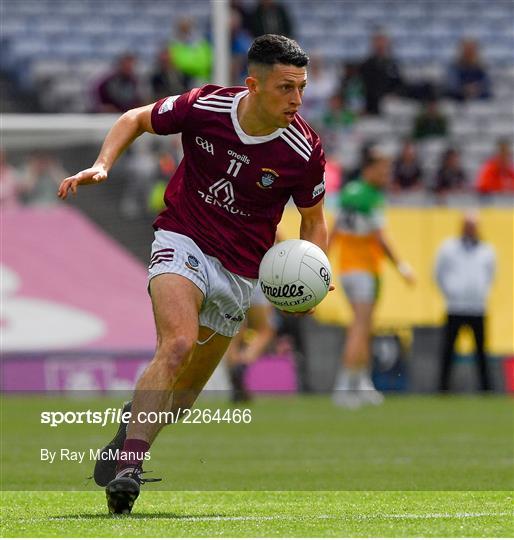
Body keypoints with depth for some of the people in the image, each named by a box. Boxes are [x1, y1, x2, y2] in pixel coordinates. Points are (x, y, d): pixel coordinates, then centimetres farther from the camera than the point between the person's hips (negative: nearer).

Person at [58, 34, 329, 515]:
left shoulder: (303, 150, -13)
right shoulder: (204, 106, -15)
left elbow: (313, 221, 4)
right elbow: (136, 120, 4)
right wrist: (101, 165, -12)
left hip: (239, 270, 3)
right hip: (182, 241, -3)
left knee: (183, 395, 7)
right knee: (178, 344, -30)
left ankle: (134, 421, 39)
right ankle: (128, 465, -34)